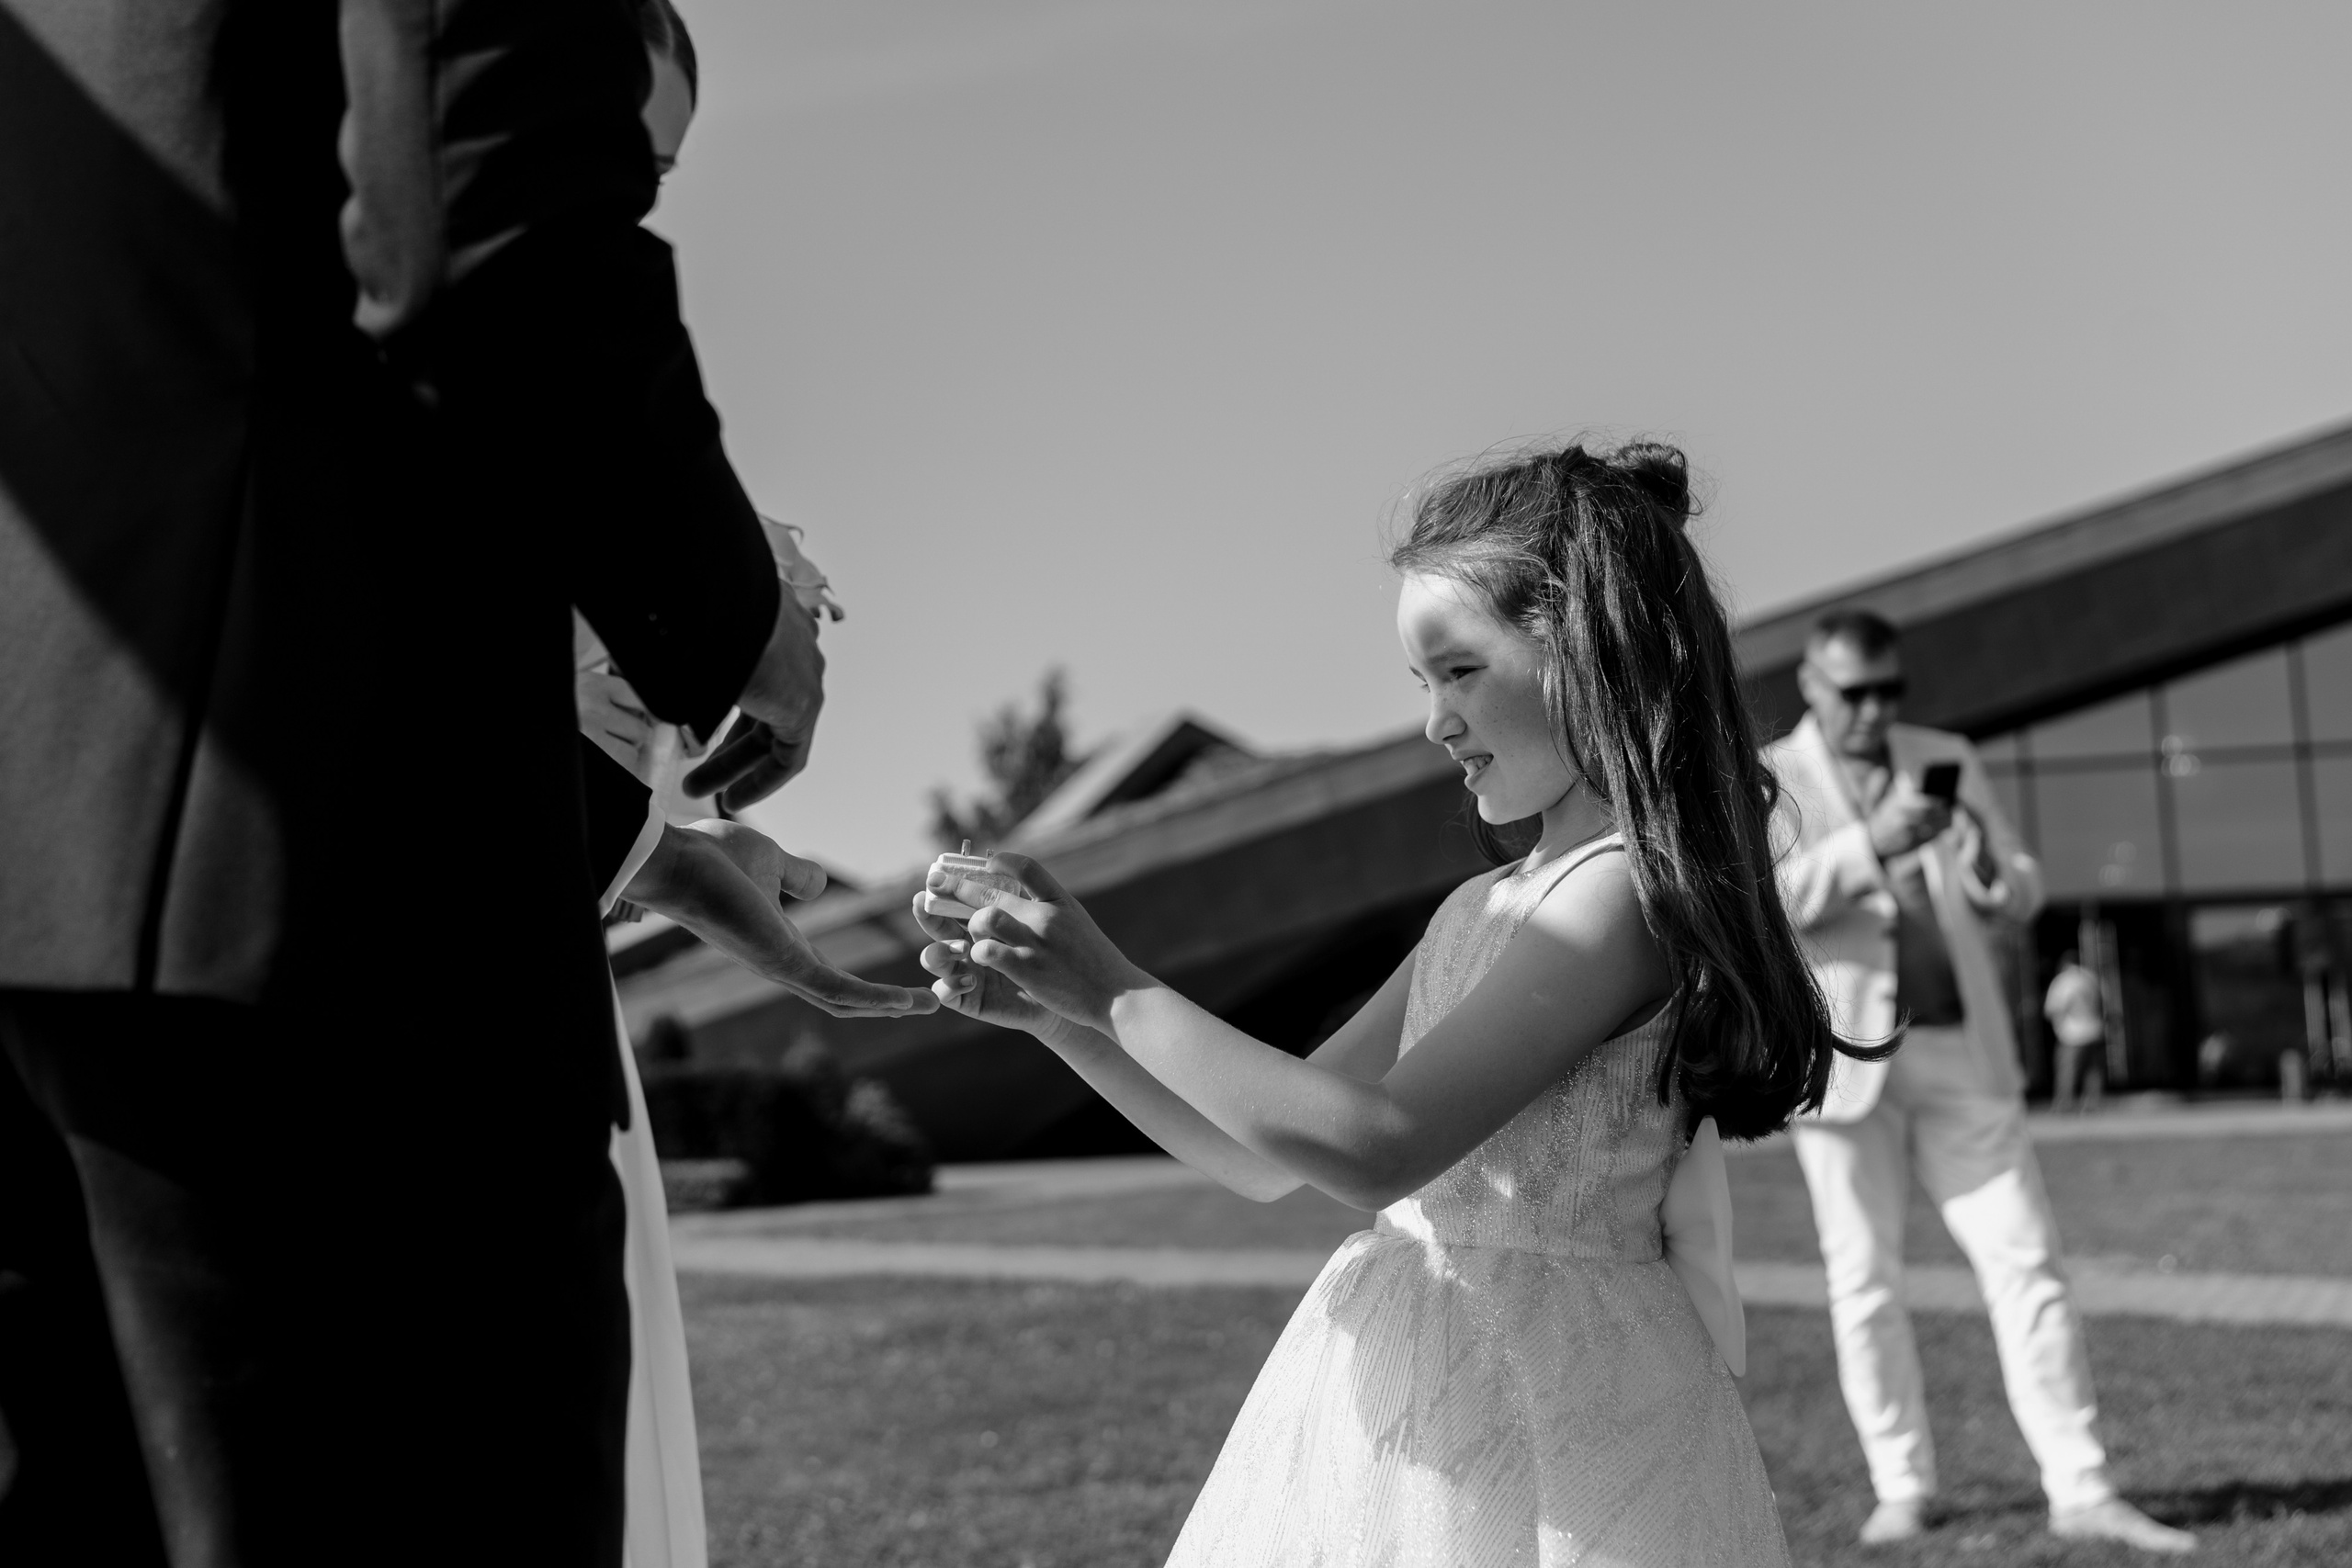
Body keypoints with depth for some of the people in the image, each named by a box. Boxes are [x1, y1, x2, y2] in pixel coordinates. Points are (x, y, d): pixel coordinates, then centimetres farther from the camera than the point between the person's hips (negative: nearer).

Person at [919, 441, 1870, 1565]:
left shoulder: (1626, 887, -14)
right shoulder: (1476, 914, 11)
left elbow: (1373, 1149, -21)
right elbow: (1263, 1159, 14)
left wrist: (1114, 990, -15)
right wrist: (1054, 1017, 3)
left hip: (1541, 1412, -7)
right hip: (1392, 1389, 7)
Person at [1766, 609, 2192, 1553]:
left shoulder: (1946, 761, 12)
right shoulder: (1763, 784, 1)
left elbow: (2021, 897, 12)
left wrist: (1993, 876, -13)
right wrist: (1871, 846, -28)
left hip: (1960, 1054, 3)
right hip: (1844, 1060, -3)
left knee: (2026, 1263, -2)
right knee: (1865, 1282, 1)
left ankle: (2080, 1491, -1)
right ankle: (1901, 1490, 12)